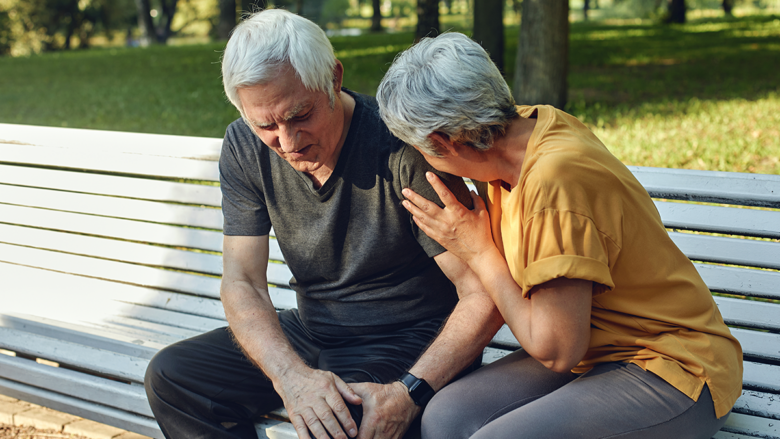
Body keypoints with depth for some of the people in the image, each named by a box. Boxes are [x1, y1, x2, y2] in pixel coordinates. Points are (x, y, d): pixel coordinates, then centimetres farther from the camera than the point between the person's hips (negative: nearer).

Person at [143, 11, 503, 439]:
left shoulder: (402, 148, -24)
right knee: (169, 376, -6)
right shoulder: (244, 147, -6)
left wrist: (409, 392, -33)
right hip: (308, 336, 6)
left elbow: (484, 296, -22)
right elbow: (241, 283, -8)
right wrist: (293, 377, -27)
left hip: (409, 345, -6)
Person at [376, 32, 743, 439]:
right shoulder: (529, 120, -2)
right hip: (597, 349, 8)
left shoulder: (554, 183, -27)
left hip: (671, 374, -8)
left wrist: (479, 252, -12)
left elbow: (556, 349, -21)